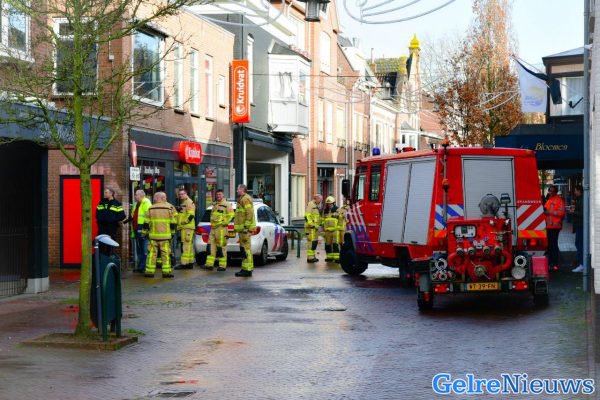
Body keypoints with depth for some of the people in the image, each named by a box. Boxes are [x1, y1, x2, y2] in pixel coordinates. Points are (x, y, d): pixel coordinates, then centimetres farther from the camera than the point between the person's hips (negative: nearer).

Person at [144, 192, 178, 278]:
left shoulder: (151, 209, 4)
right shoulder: (170, 208, 0)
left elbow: (146, 223, 5)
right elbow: (173, 222, 1)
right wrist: (172, 232, 12)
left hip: (153, 235, 2)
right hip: (165, 235, -2)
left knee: (152, 253, 6)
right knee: (166, 253, 1)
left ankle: (149, 271, 6)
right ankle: (166, 271, 0)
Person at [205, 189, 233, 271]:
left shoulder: (226, 204, -4)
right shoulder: (214, 204, 20)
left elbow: (231, 215, -10)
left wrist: (224, 223, -13)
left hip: (221, 228, -8)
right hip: (213, 228, 8)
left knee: (222, 247, -5)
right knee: (211, 246, 3)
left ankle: (222, 265, -1)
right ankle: (209, 264, 3)